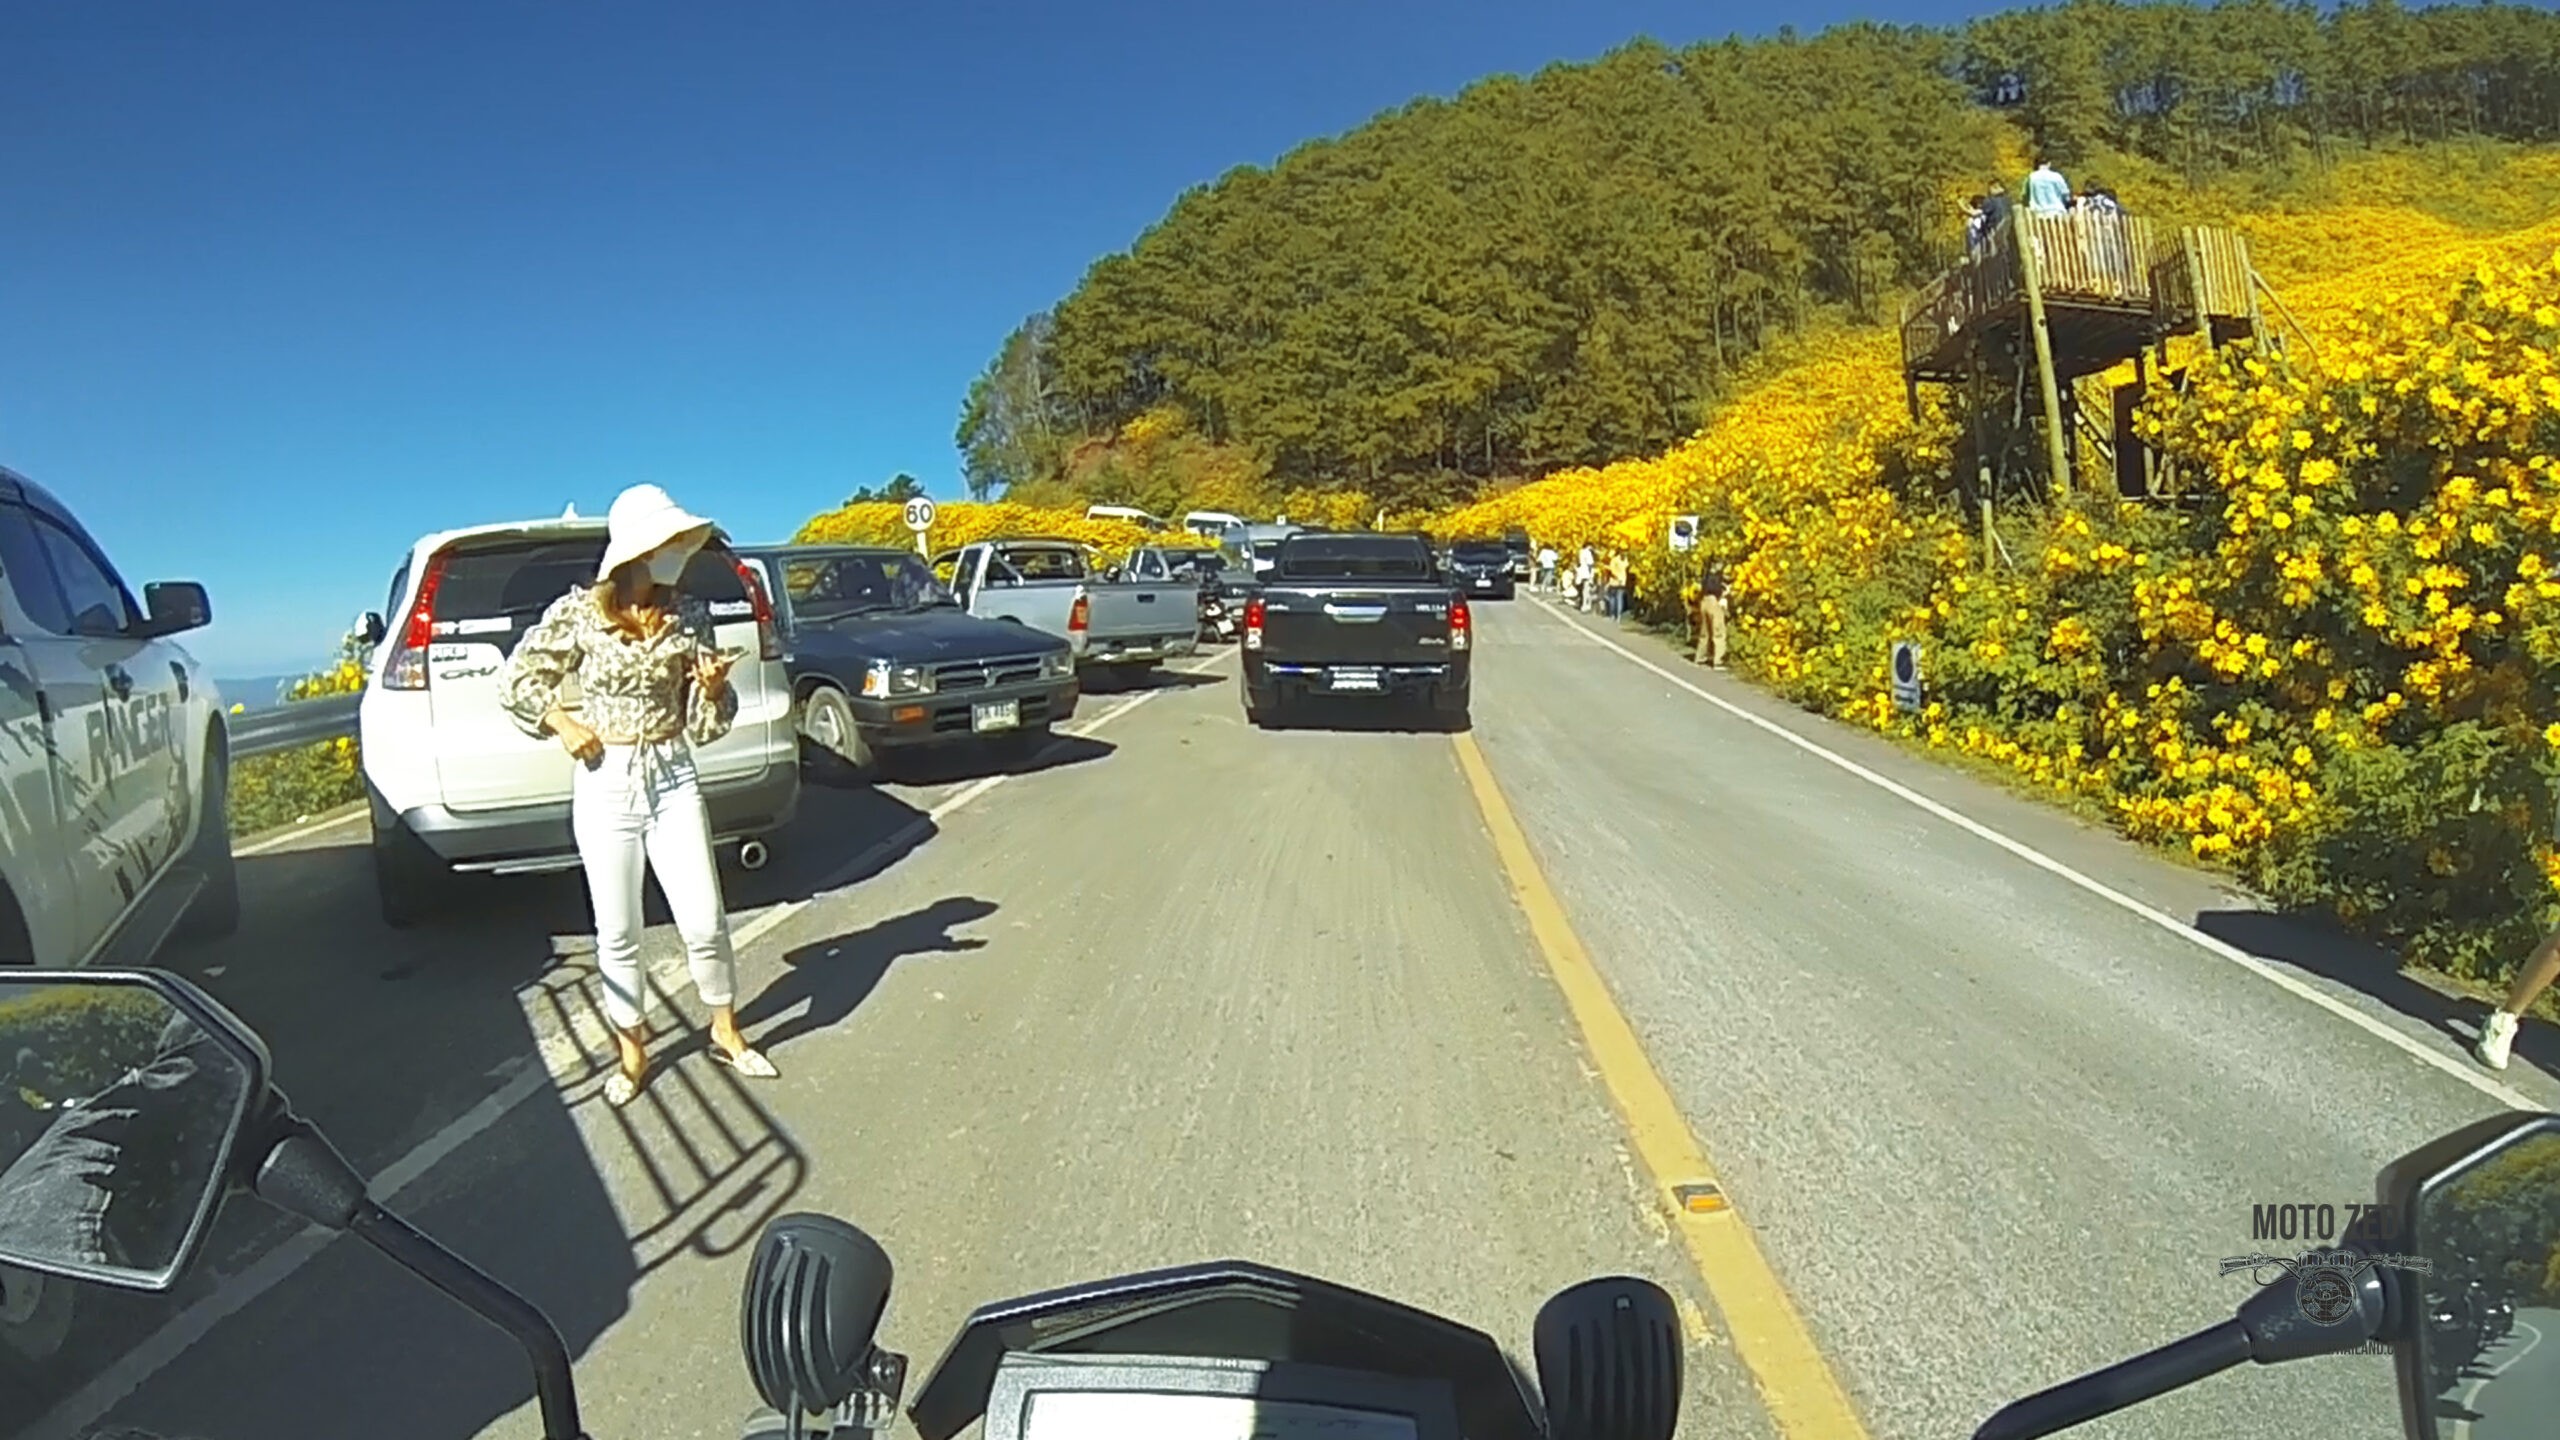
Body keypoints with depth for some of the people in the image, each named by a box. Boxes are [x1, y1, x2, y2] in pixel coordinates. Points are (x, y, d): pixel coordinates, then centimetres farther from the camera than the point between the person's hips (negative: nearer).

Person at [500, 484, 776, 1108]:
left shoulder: (689, 617, -2)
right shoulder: (578, 612, -7)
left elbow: (705, 726, 2)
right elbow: (516, 682, 5)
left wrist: (712, 687, -18)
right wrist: (563, 724, -7)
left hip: (672, 779, 1)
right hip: (605, 782, -1)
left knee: (705, 922, 2)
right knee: (617, 934, 8)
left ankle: (726, 1032, 25)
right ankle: (632, 1053, 27)